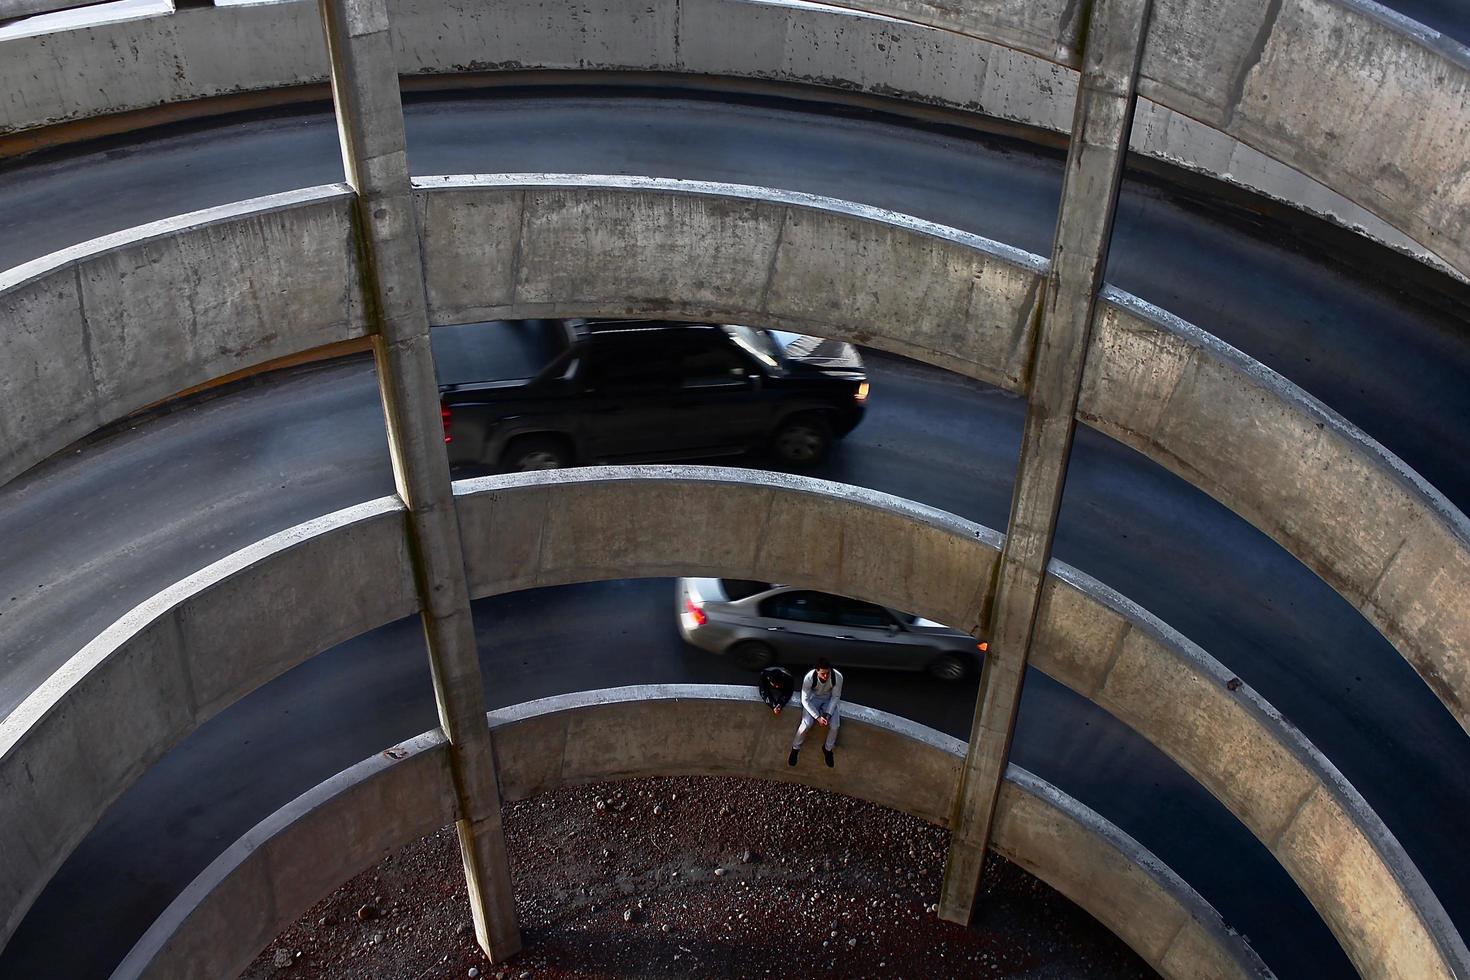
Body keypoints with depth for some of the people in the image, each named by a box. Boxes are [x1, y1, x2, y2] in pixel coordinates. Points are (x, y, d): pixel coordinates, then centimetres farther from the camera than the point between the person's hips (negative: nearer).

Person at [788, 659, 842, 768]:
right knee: (806, 723, -20)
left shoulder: (837, 677, -31)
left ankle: (828, 748, 12)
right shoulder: (809, 678, -33)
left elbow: (836, 697, -15)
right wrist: (817, 717, -27)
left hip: (830, 699, 1)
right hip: (813, 698, -1)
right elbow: (805, 700, -22)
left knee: (834, 725, -17)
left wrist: (828, 715, -23)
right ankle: (795, 748, 7)